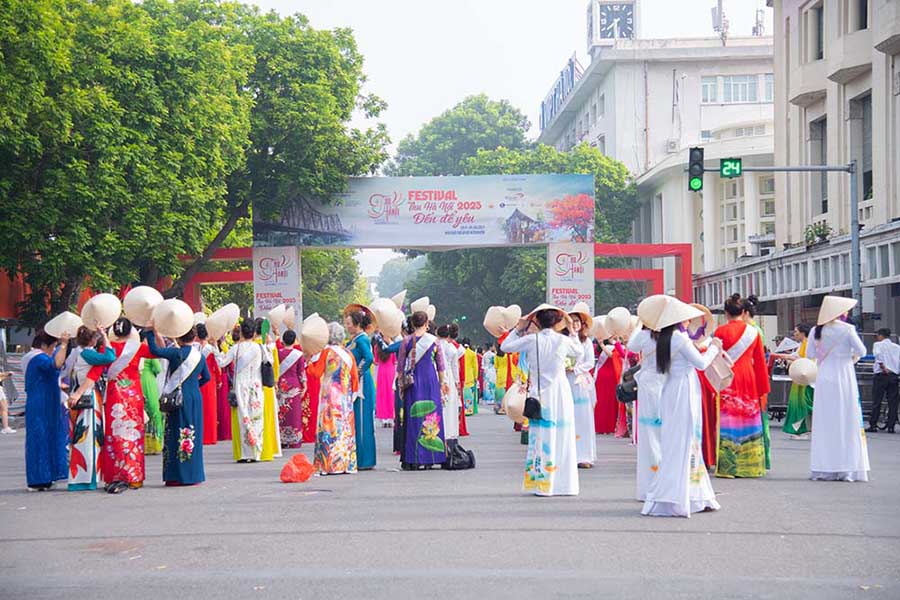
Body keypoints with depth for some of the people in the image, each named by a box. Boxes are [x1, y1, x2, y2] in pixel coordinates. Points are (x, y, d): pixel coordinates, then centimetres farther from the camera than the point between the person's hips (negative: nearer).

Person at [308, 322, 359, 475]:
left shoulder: (326, 352, -7)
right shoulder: (348, 354, 6)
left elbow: (317, 373, -4)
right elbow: (355, 377, 7)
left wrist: (309, 363, 10)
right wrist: (353, 393, 16)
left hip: (330, 395, -4)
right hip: (346, 396, 5)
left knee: (330, 427, -4)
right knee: (346, 428, 7)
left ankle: (330, 465, -8)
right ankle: (347, 464, 7)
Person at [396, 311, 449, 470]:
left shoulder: (406, 341, -1)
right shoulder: (434, 340, 1)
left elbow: (400, 364, 2)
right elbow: (440, 364, 6)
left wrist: (401, 384, 11)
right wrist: (442, 382, 16)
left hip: (412, 381, 0)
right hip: (431, 380, 0)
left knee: (413, 417, 3)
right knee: (431, 416, 6)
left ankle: (412, 459, 0)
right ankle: (430, 458, 5)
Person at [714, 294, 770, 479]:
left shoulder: (721, 331, -5)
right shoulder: (753, 332, 4)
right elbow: (760, 361, 8)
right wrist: (762, 387, 15)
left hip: (728, 380, -3)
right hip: (748, 380, 3)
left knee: (728, 421, -1)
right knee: (748, 418, 9)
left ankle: (728, 467, -3)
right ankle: (749, 465, 12)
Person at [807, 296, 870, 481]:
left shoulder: (816, 331, 1)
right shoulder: (847, 329, -9)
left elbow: (810, 353, 6)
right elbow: (861, 350, -7)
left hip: (824, 378, 3)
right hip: (844, 376, -3)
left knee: (824, 423, 7)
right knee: (847, 422, 2)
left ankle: (822, 468, 7)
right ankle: (846, 469, -1)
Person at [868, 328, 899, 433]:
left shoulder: (878, 344, 4)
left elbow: (878, 355, -15)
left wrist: (883, 367, -14)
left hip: (881, 375, -3)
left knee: (876, 401, -1)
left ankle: (873, 425, -2)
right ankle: (891, 426, 1)